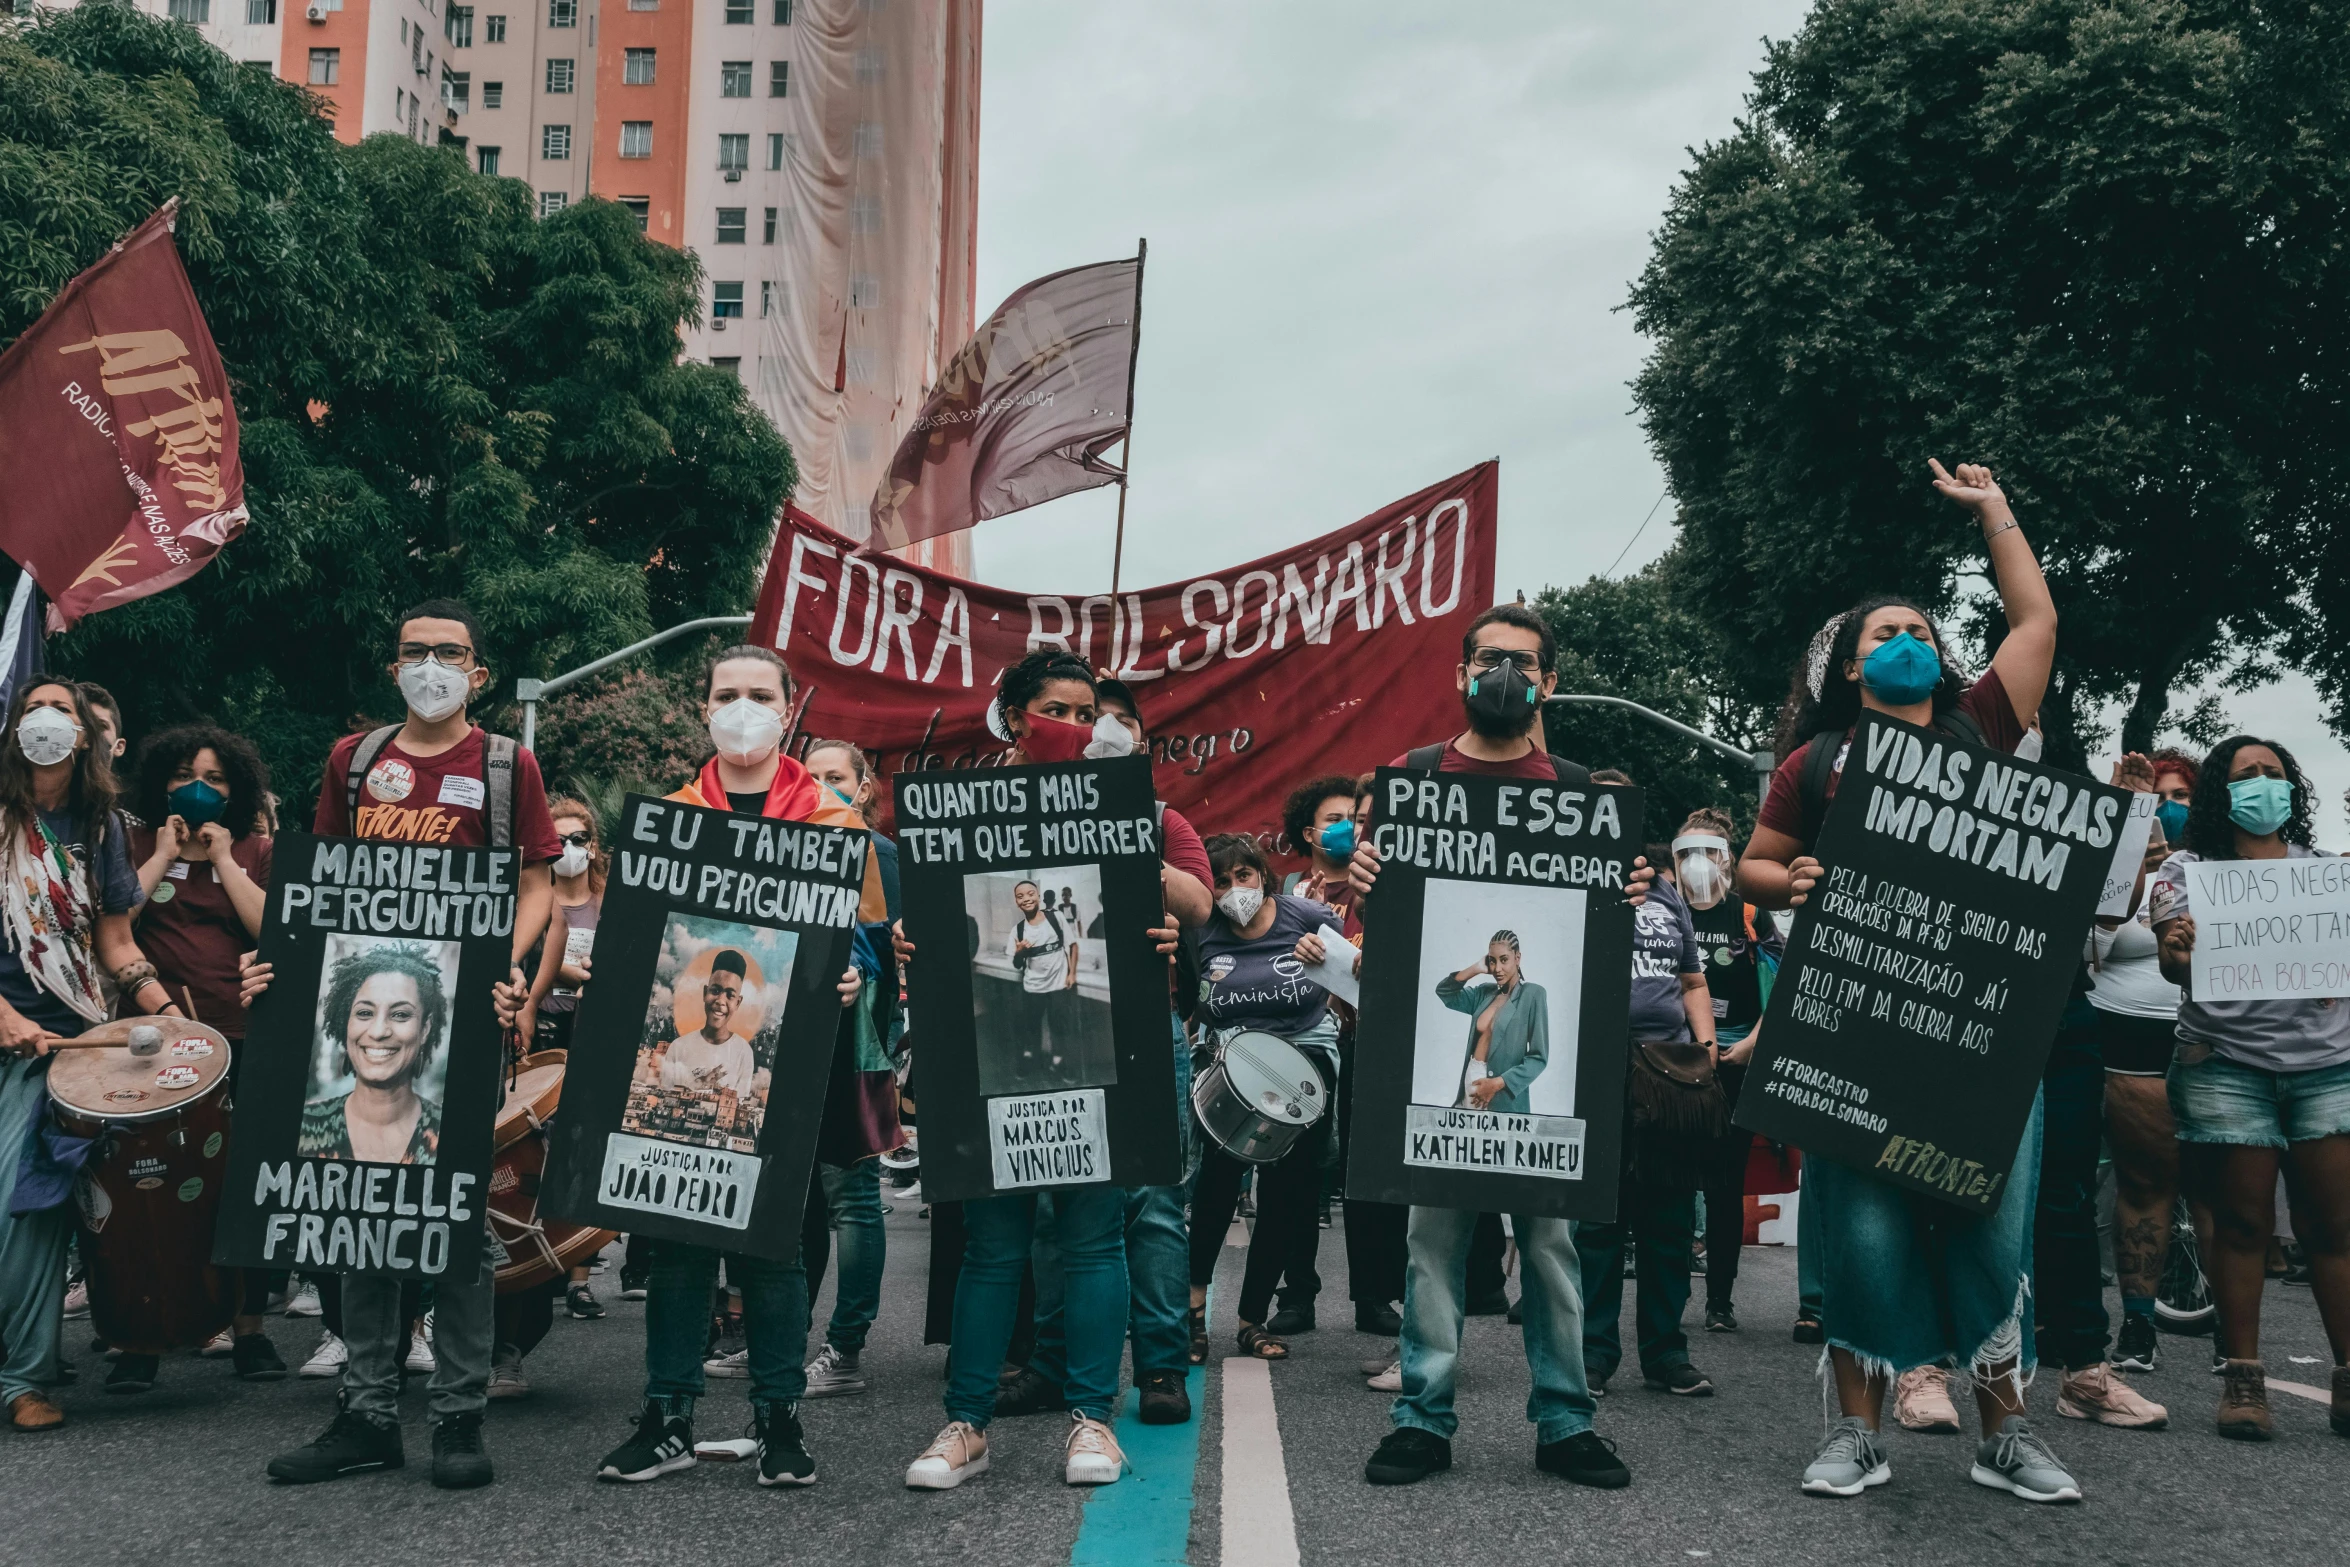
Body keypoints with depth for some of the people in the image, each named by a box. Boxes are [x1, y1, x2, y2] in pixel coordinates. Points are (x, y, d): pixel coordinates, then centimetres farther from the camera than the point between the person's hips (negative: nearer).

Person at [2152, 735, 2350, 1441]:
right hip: (2227, 1062, -2)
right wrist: (2177, 956, -24)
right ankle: (2242, 1380, 5)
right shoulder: (2188, 869, 7)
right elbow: (2178, 967, -1)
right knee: (2241, 1222, -1)